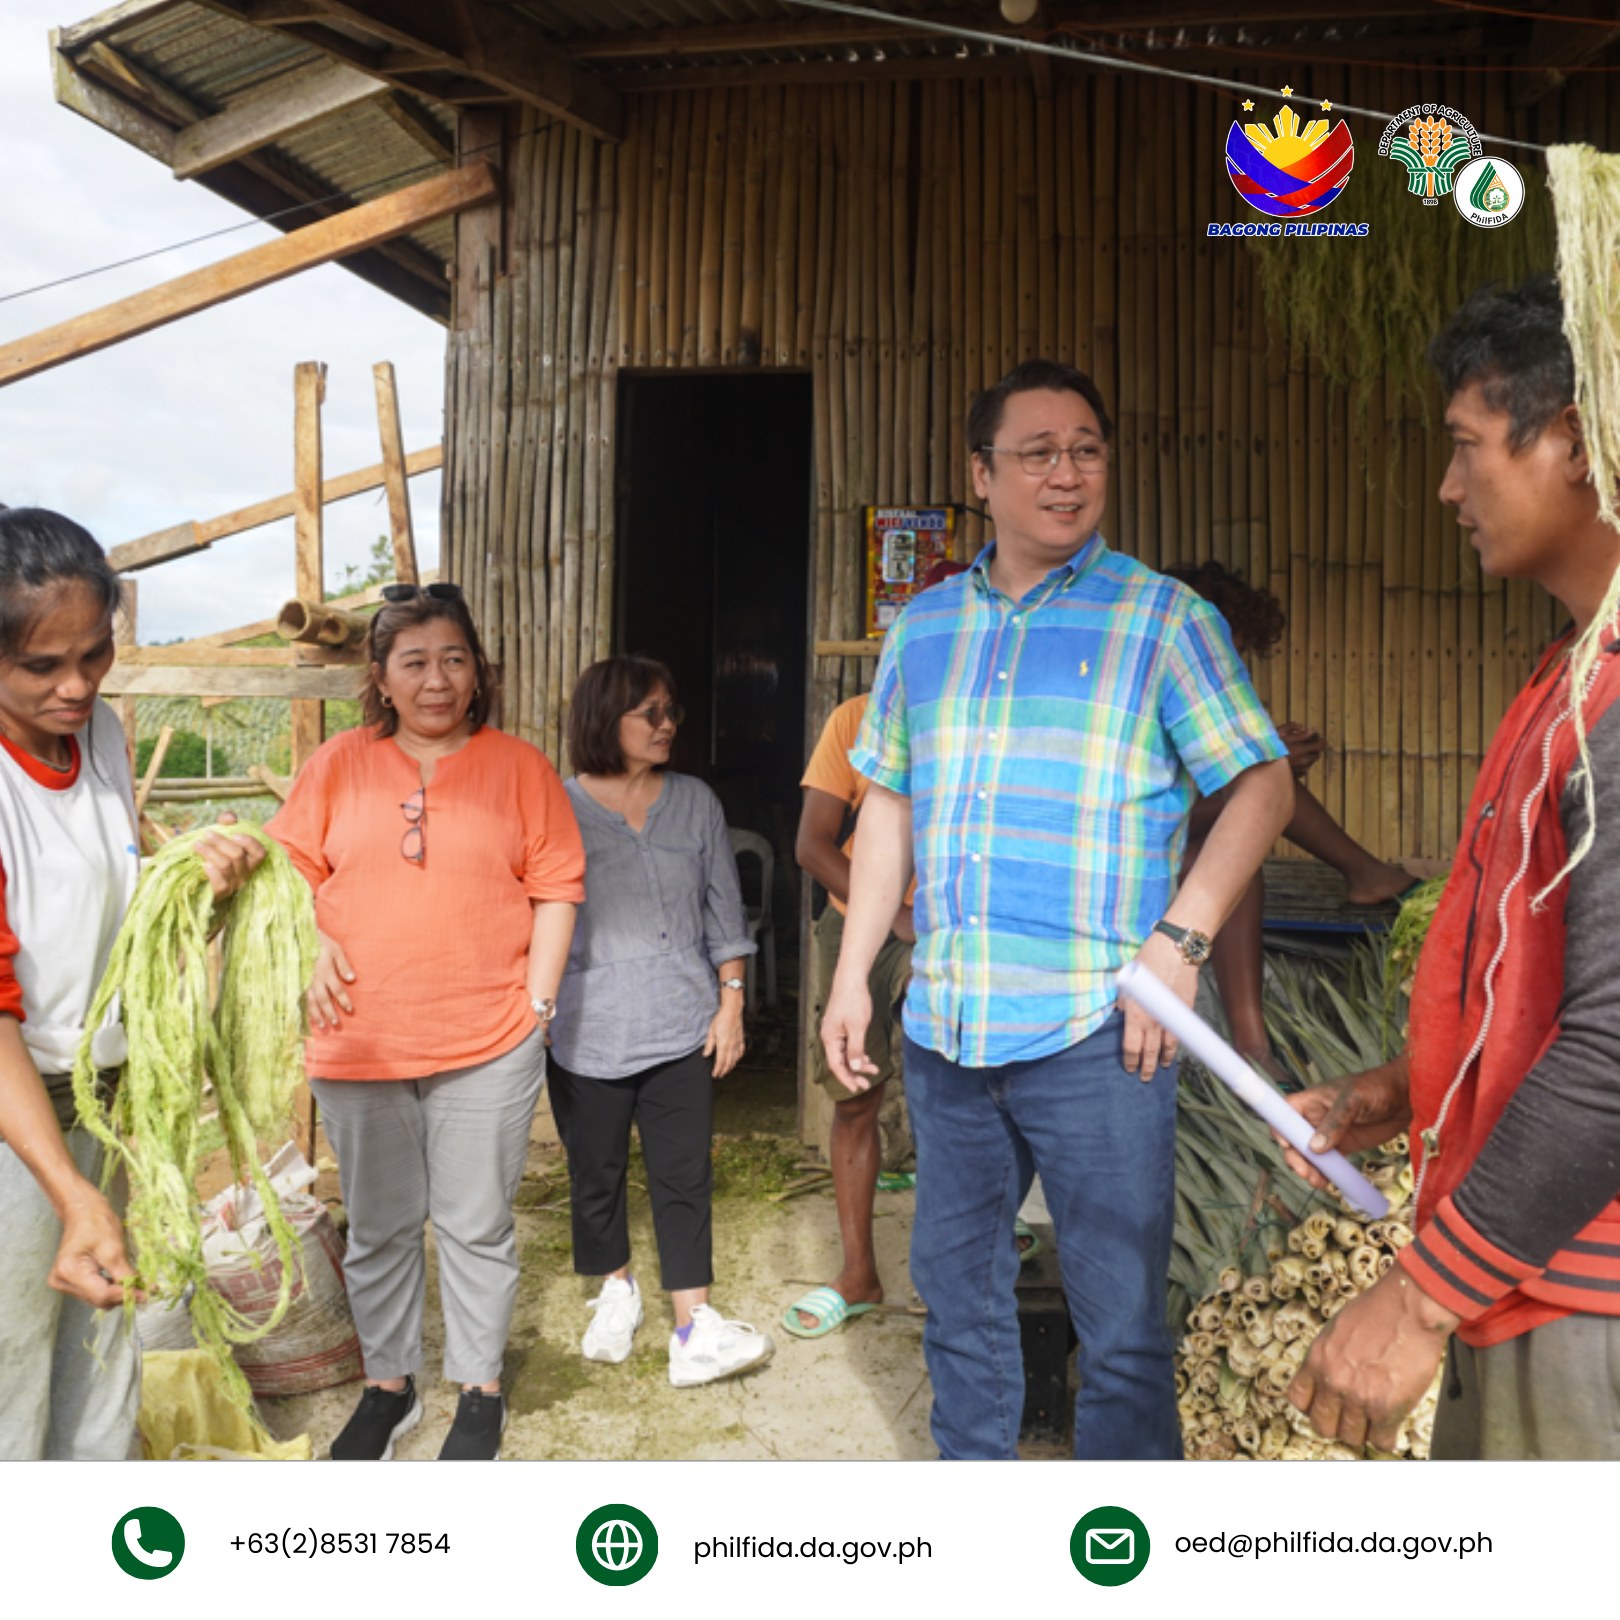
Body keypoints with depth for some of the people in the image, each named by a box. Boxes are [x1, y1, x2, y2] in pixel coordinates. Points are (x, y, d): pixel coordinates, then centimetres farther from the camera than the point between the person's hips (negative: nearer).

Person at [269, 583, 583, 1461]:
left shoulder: (519, 765, 1)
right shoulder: (340, 762, 5)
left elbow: (555, 889, 1)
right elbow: (292, 871, 10)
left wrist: (537, 999, -5)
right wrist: (313, 952, -5)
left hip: (487, 1044, -2)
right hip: (358, 1043, 2)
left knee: (476, 1227, 9)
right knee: (379, 1227, 15)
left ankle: (480, 1391, 28)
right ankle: (386, 1386, 35)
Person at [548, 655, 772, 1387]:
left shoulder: (694, 802, 5)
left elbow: (722, 909, 7)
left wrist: (731, 1002, 3)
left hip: (681, 1026, 1)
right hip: (587, 1032, -1)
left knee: (683, 1176, 2)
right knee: (597, 1175, 13)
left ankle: (693, 1327, 9)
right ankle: (616, 1292, 35)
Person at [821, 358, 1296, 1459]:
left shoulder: (1164, 618, -1)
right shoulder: (925, 627, 11)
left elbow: (1262, 784, -4)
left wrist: (1179, 940, -16)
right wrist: (854, 974, 11)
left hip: (1096, 1033, -4)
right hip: (945, 1029, 5)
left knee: (1122, 1326, 3)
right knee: (957, 1288, 18)